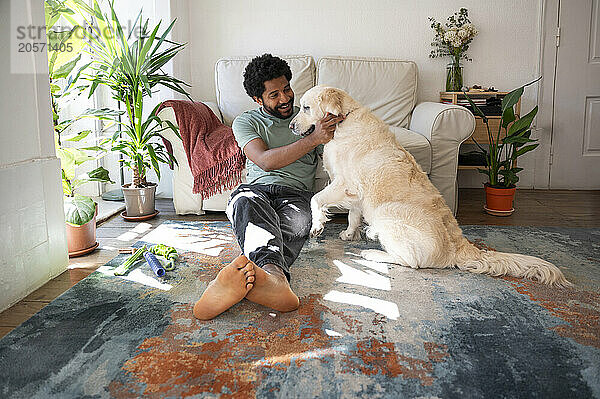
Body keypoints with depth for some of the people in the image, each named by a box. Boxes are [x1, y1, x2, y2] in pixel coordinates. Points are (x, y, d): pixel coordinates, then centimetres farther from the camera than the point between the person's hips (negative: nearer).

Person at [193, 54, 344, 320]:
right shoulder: (245, 122, 11)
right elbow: (266, 161, -9)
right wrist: (313, 138, -17)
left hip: (295, 194, 1)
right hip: (257, 188, -1)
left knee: (297, 221, -38)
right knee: (246, 200, -40)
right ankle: (274, 275, -69)